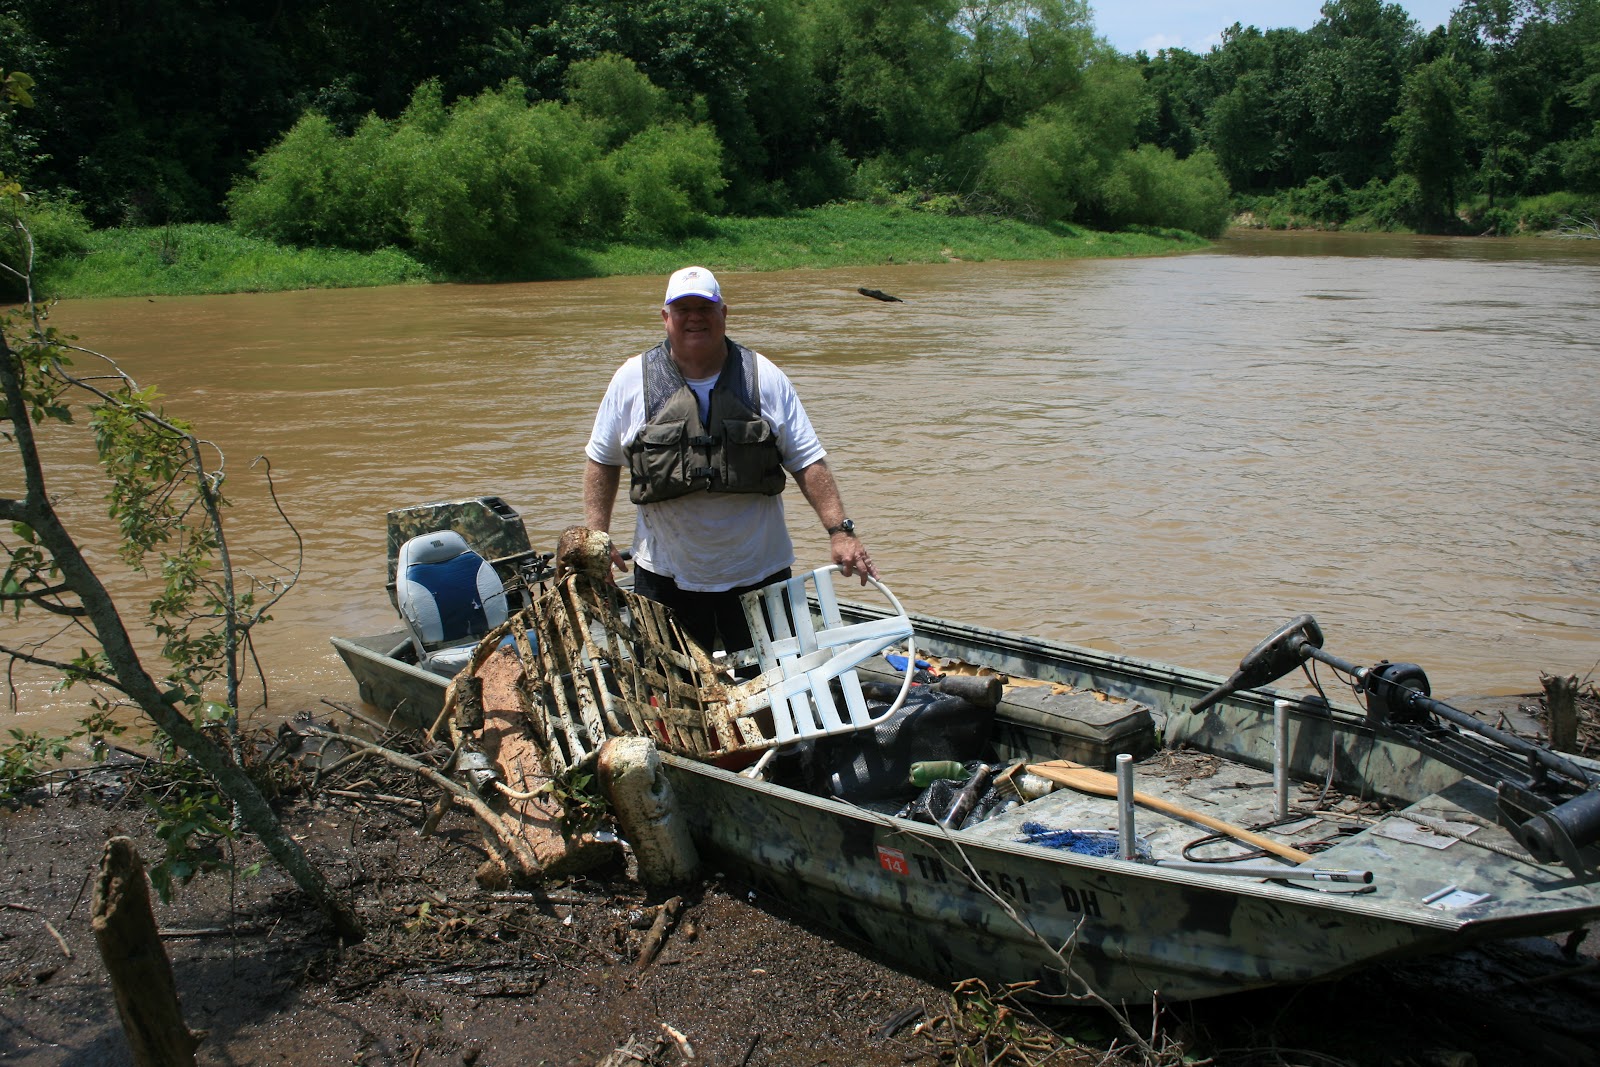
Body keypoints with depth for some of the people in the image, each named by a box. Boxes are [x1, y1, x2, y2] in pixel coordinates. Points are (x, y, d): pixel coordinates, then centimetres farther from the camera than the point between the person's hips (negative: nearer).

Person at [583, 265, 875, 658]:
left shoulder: (764, 378, 0)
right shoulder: (632, 380, 0)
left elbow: (807, 460, 0)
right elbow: (602, 460, 9)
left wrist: (839, 530, -9)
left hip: (758, 574, 0)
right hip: (666, 577, 0)